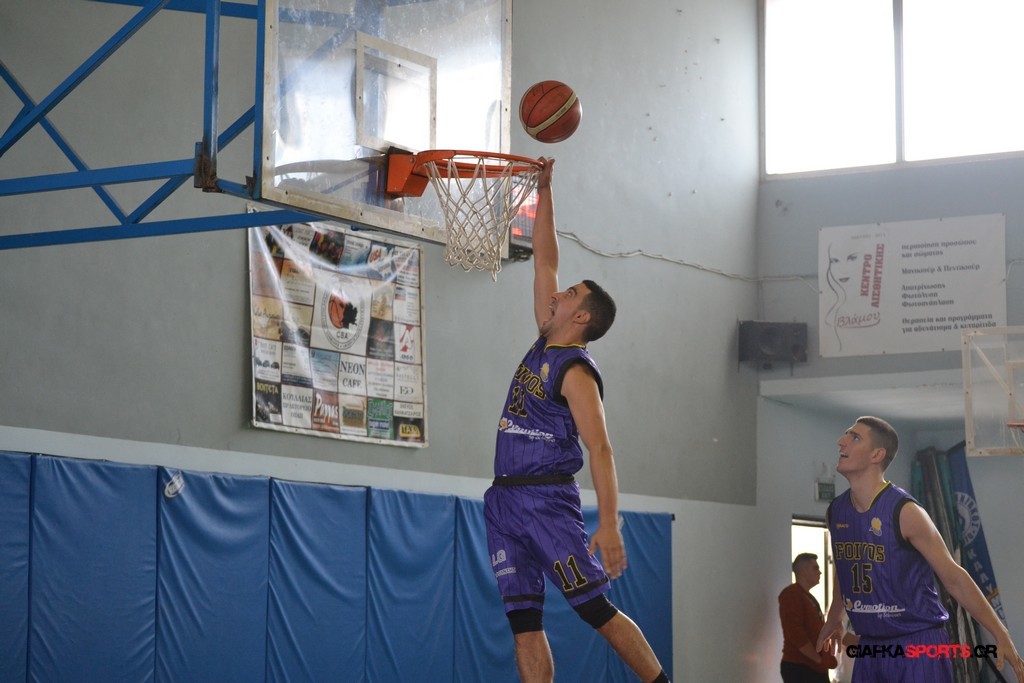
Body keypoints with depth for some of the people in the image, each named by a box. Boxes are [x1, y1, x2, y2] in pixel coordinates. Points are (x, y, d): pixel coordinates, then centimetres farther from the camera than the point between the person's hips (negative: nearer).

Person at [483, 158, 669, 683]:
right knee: (523, 621, 1)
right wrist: (544, 191, 15)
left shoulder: (576, 372, -10)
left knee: (596, 609, -8)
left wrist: (609, 524, -29)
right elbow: (544, 260, 18)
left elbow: (600, 449, -19)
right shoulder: (545, 343, 12)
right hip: (505, 501, 8)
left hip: (548, 500, -8)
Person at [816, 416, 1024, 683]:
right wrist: (834, 620, 35)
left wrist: (1001, 636, -15)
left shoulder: (904, 512, -16)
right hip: (870, 646, 6)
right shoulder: (836, 511, 3)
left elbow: (953, 577, -13)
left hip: (919, 645, -6)